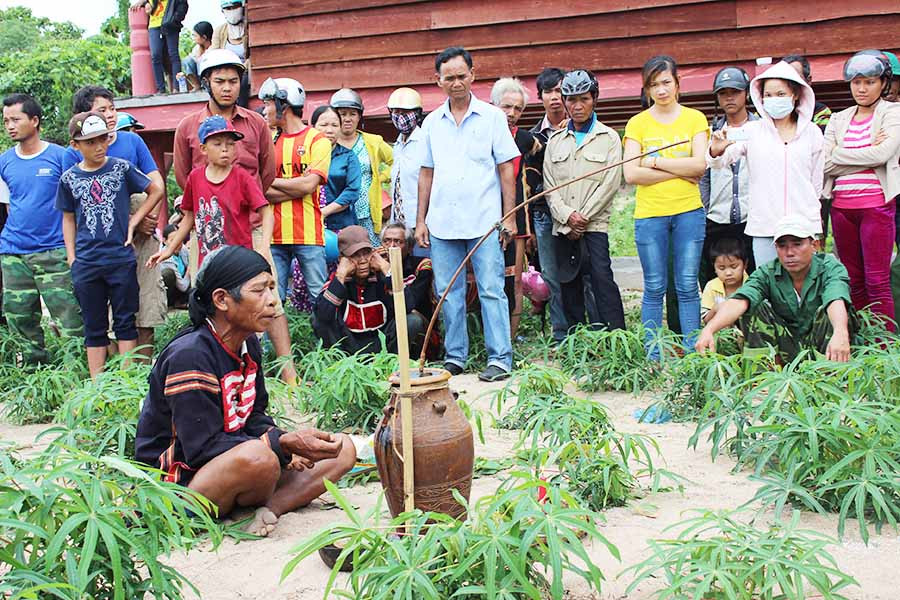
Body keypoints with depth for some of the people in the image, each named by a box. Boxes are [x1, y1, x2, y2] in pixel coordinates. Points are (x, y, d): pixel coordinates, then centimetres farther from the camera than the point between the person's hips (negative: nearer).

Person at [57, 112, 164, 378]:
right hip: (85, 264, 2)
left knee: (125, 322, 5)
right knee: (94, 327, 8)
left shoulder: (122, 168, -1)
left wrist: (133, 221, -1)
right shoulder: (69, 178, 4)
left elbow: (156, 191, 7)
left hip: (121, 259, -2)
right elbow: (68, 218, 13)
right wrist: (71, 257, 6)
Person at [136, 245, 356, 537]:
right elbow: (202, 447, -25)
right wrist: (284, 445, -30)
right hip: (177, 479, -9)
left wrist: (285, 442, -13)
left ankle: (272, 507, -19)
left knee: (342, 450, 2)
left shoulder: (248, 345, 6)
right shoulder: (189, 355, -22)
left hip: (234, 463, 9)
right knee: (257, 457, -40)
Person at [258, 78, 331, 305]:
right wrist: (298, 188, -9)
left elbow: (309, 184, -12)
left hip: (308, 234, -4)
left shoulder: (317, 140, 1)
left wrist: (271, 180, -3)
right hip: (274, 235, 4)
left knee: (320, 298, 0)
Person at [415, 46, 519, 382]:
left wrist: (509, 216, -4)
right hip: (442, 224, 4)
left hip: (484, 222, -3)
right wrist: (421, 220, 9)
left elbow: (506, 169, 2)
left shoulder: (492, 117, 3)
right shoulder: (432, 122, 11)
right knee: (448, 293, 7)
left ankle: (500, 359, 0)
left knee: (491, 291, -5)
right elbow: (426, 174, 15)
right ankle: (454, 357, 17)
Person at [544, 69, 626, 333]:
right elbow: (549, 185, 7)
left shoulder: (608, 138, 5)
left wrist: (583, 217, -10)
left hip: (595, 224, -4)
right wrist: (567, 215, -8)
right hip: (562, 227, 4)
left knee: (602, 276, -17)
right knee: (569, 286, 6)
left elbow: (610, 184, -4)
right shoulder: (556, 140, 15)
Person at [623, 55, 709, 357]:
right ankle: (653, 356, 9)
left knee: (688, 286, 3)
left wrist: (656, 163, -8)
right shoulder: (637, 123, 4)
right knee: (654, 288, 3)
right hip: (649, 215, 0)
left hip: (689, 211, 0)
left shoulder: (695, 119, 6)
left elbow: (699, 165, -7)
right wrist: (679, 172, -9)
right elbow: (631, 173, -7)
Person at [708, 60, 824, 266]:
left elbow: (817, 182, 15)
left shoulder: (811, 132, 9)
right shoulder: (752, 131, 5)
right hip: (764, 228, -1)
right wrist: (716, 150, -30)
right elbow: (720, 162, -6)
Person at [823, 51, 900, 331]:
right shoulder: (838, 119, 14)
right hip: (842, 206, 4)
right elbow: (825, 164, 2)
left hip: (877, 205, -4)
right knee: (853, 281, 8)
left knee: (877, 282, -6)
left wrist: (839, 154, -4)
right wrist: (867, 154, -6)